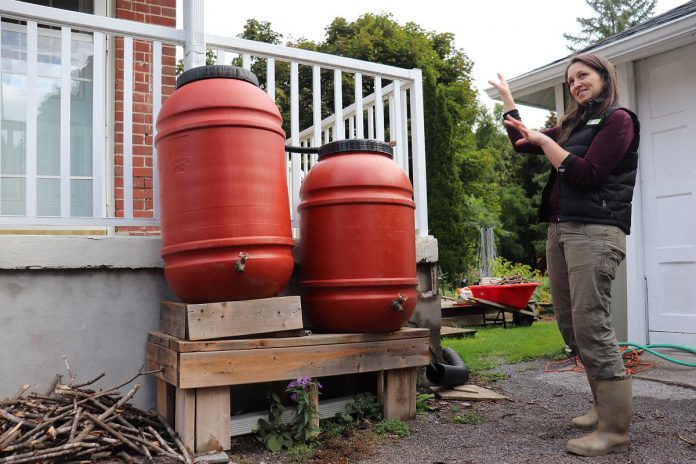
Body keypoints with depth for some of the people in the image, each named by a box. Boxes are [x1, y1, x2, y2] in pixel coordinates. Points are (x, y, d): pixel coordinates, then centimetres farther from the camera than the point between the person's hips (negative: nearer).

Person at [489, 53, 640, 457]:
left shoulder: (618, 119, -2)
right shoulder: (576, 124, 21)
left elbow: (586, 174, -14)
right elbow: (523, 143, 31)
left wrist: (543, 140, -8)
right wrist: (507, 98, 33)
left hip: (595, 232, -8)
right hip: (561, 230, 8)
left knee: (591, 326, -14)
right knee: (572, 326, 9)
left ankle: (615, 429, -8)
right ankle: (605, 407, 20)